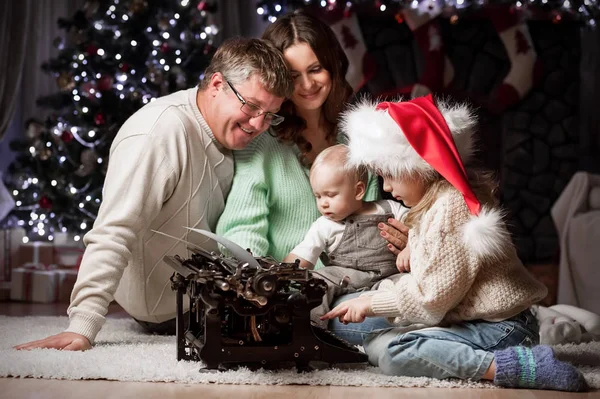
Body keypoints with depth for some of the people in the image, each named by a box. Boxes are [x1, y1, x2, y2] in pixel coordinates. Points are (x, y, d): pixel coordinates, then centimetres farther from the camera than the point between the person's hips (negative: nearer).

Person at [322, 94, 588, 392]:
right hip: (473, 321, 10)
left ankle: (521, 367, -29)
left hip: (498, 329, -10)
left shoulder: (451, 204, -15)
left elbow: (434, 295, -18)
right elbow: (429, 281, 15)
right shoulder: (432, 204, 17)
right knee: (375, 343, 8)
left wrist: (371, 303, -8)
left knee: (393, 354, -27)